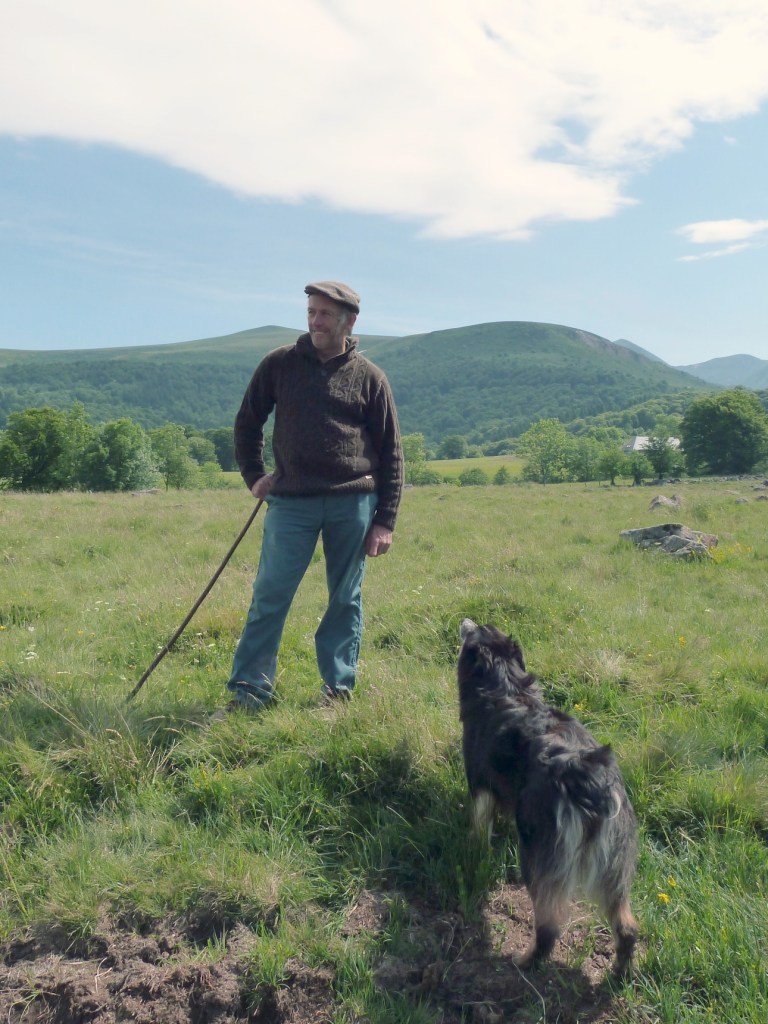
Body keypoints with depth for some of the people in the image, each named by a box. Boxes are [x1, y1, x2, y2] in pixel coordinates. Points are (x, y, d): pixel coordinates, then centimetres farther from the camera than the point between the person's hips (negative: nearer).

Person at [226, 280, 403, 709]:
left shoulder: (369, 377, 3)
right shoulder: (279, 364, 6)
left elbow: (391, 452, 5)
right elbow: (248, 421, 18)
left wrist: (385, 521, 0)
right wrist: (254, 475, 8)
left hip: (353, 504, 0)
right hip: (291, 501, 0)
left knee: (346, 601, 8)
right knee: (270, 597, -1)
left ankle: (339, 690, 21)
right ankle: (249, 691, 8)